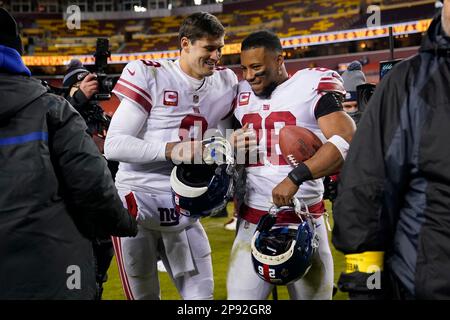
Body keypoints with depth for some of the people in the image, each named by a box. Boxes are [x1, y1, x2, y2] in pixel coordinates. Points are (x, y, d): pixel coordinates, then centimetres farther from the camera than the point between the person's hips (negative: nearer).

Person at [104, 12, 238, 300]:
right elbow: (114, 145, -13)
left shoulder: (226, 83, 6)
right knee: (144, 295, 8)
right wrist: (171, 150, -23)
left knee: (202, 294, 7)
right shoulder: (150, 76, -9)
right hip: (138, 203, -4)